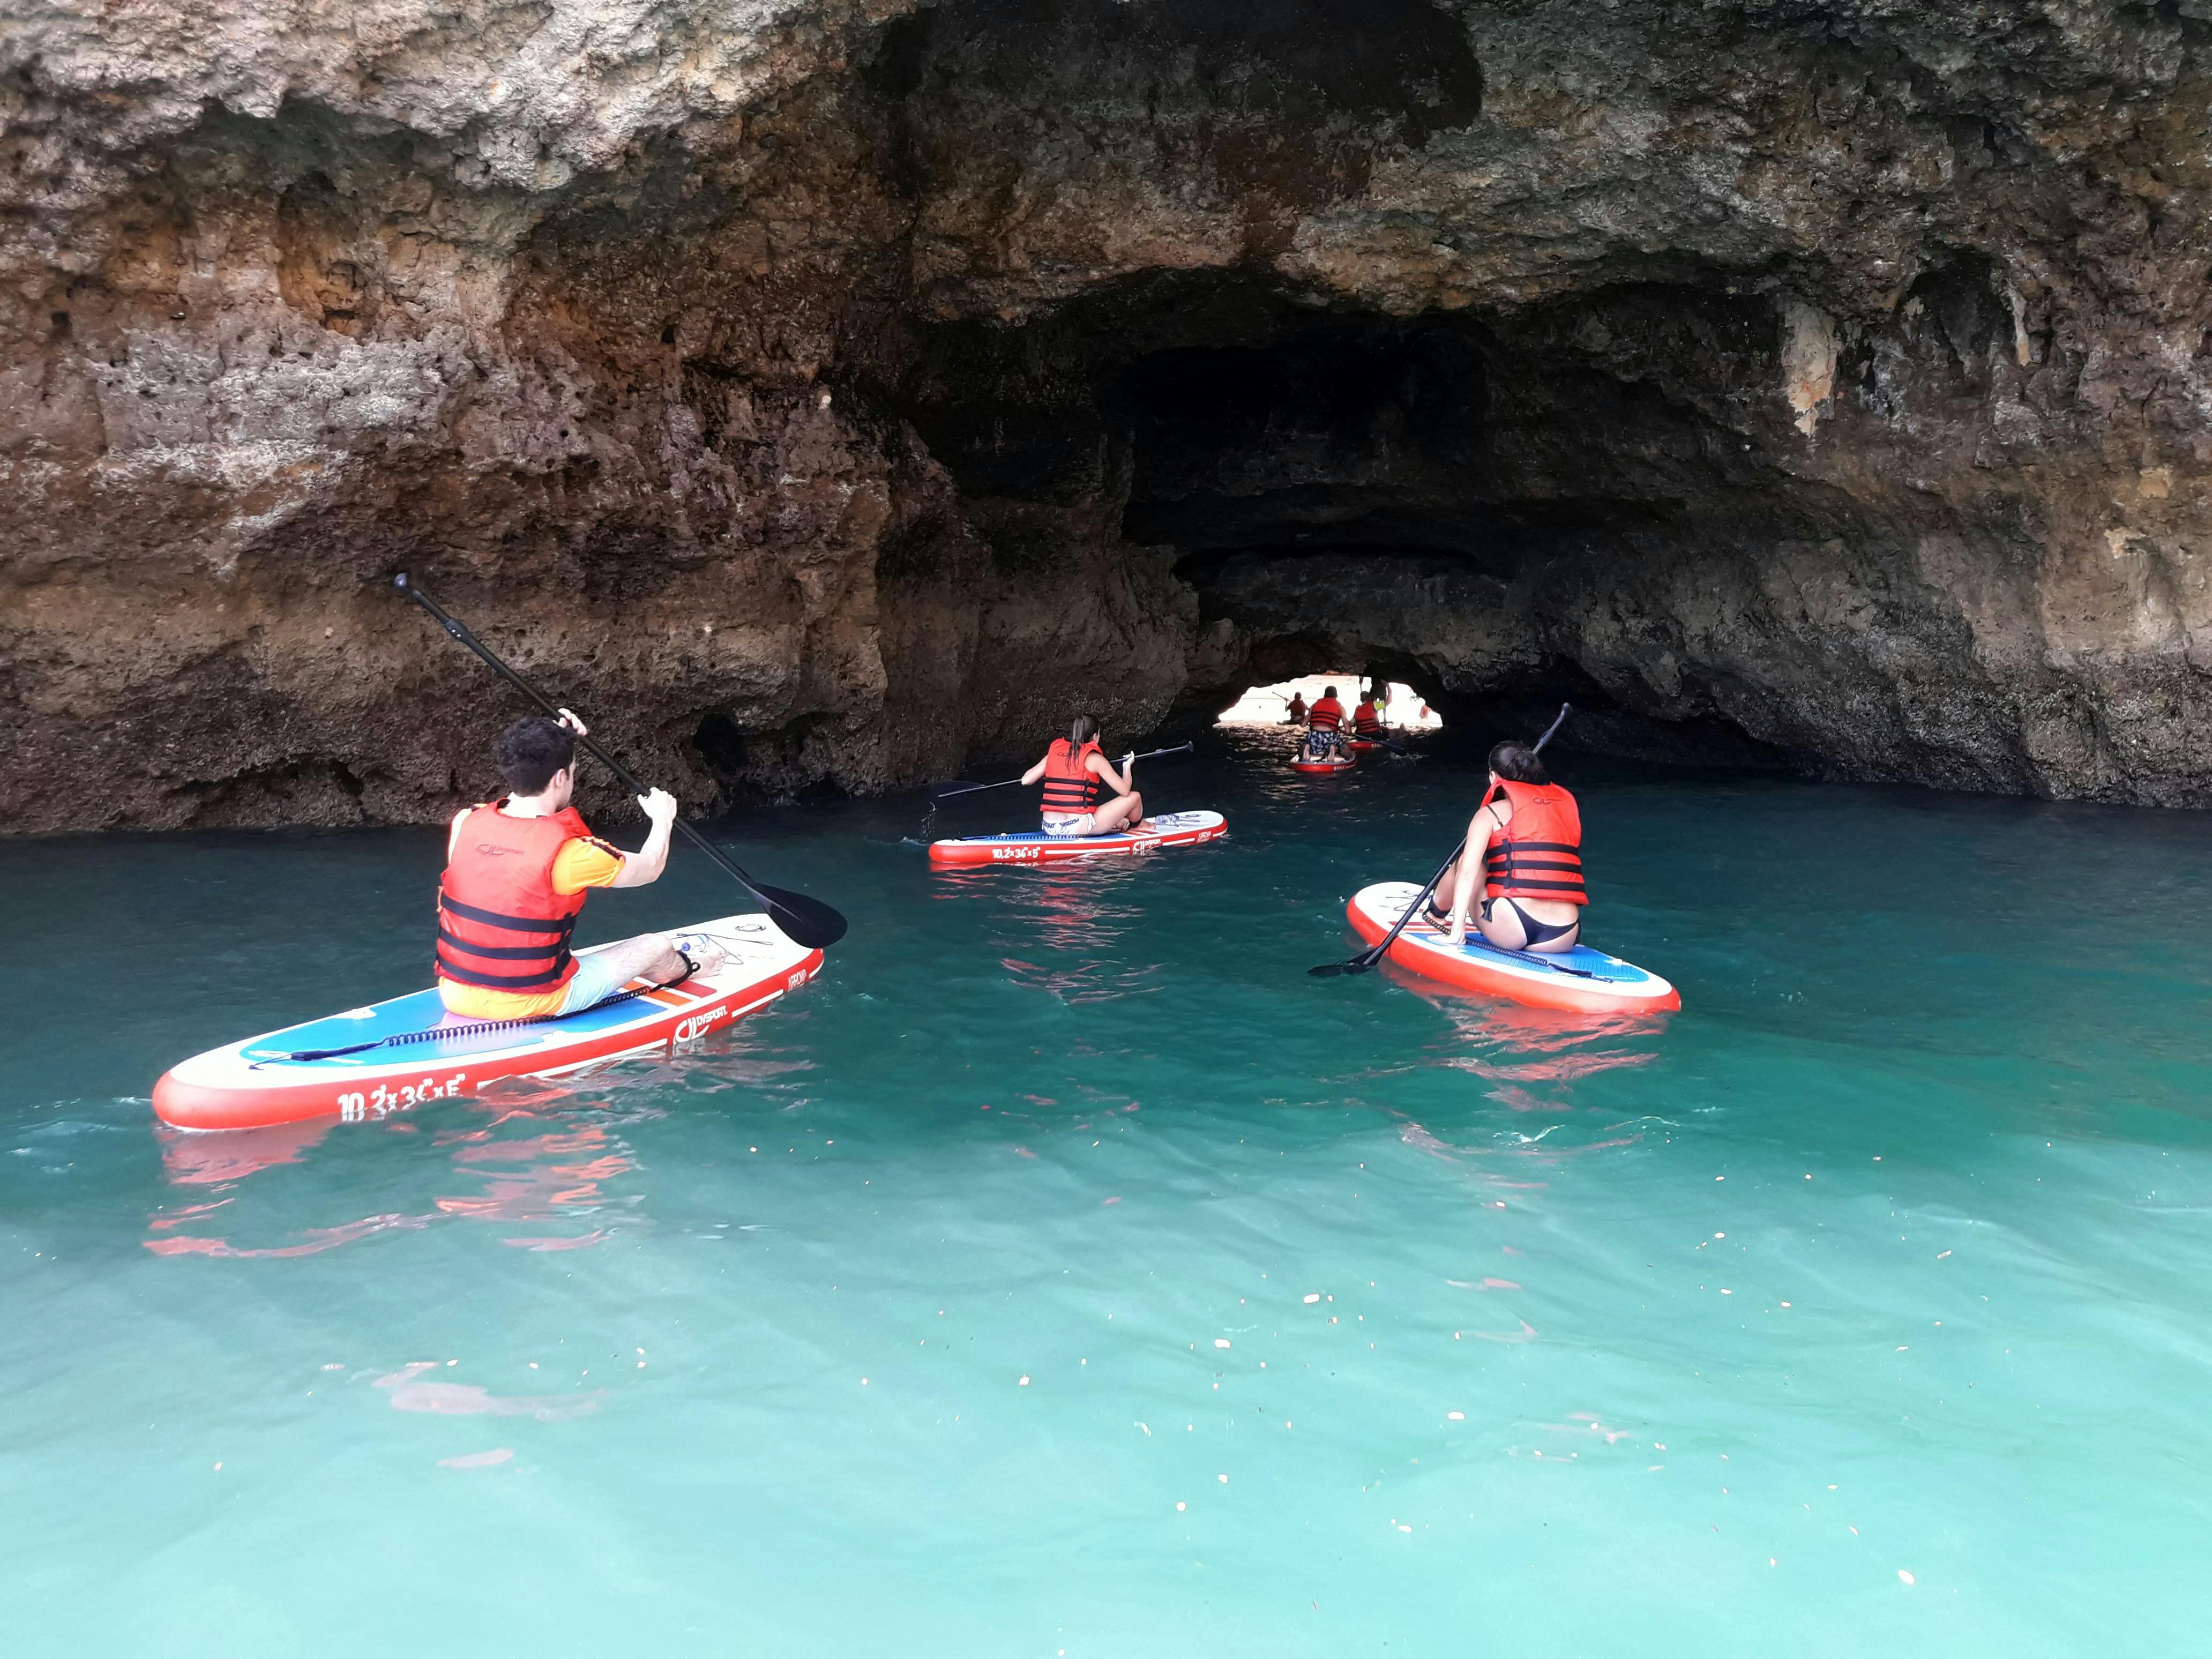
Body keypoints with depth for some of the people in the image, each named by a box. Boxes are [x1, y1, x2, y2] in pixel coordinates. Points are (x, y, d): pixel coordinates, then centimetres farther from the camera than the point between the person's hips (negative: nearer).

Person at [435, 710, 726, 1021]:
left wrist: (556, 742, 23)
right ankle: (686, 968, 53)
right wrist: (663, 820, 17)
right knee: (657, 946, 14)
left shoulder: (465, 824, -7)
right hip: (530, 1005, -5)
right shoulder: (569, 851, -21)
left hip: (456, 996, 6)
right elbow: (650, 868, -1)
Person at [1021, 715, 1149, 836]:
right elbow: (1125, 790, -2)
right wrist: (1128, 766, 17)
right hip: (1078, 828, -6)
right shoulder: (1094, 758, -4)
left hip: (1050, 829, 6)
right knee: (1134, 796, 13)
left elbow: (1025, 780, 7)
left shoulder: (1054, 751, 9)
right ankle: (1138, 826, 39)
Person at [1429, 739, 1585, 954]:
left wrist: (1458, 925, -9)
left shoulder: (1491, 813, 5)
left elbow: (1467, 871, -7)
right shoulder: (1568, 803, 18)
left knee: (1466, 861, 23)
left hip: (1509, 934, -4)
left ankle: (1436, 914, 42)